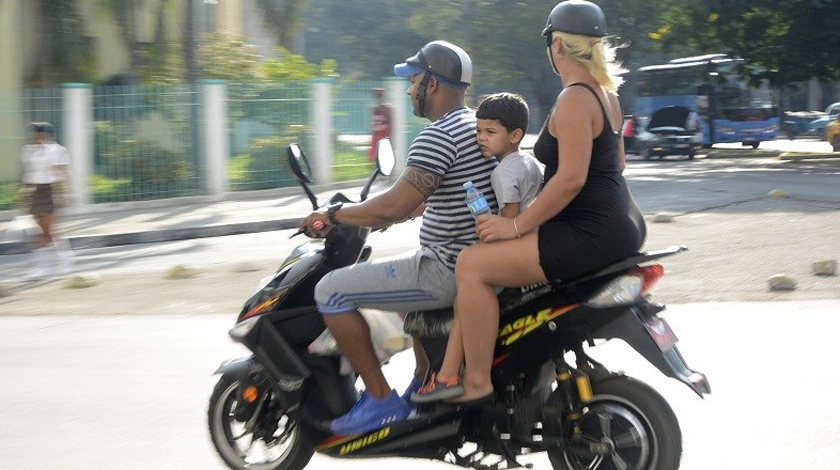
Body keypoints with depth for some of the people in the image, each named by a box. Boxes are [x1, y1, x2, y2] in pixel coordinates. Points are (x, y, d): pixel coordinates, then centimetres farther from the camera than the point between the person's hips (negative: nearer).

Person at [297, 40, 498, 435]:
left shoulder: (438, 136, -19)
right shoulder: (476, 124, 12)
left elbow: (395, 207, -25)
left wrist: (333, 215, -12)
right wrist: (412, 209, 28)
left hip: (448, 271, -10)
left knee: (331, 291, -7)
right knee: (408, 271, 39)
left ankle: (381, 400, -4)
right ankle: (422, 387, 36)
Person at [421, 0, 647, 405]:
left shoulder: (574, 99, -17)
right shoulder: (605, 92, 13)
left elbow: (571, 179, -25)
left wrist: (517, 225, -20)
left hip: (592, 233, -11)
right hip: (621, 224, 11)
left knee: (472, 264, -14)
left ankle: (476, 383, -13)